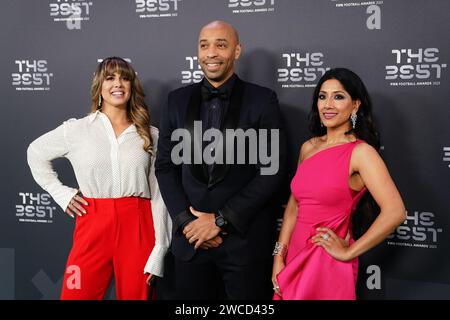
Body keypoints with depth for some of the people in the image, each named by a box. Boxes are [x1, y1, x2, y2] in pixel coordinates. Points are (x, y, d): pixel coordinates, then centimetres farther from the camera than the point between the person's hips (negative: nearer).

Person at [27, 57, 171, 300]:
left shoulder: (150, 135, 7)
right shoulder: (76, 130, 5)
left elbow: (159, 195, 4)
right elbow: (36, 153, 21)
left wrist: (160, 250, -4)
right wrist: (61, 193, 9)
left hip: (138, 227, 1)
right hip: (93, 227, 0)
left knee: (137, 295, 7)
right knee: (76, 294, 0)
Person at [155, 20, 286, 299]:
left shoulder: (262, 100, -3)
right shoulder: (178, 100, 7)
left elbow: (272, 171, -8)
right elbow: (165, 166, 7)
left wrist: (220, 219, -11)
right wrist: (187, 221, -5)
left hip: (245, 238, -2)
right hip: (189, 237, 3)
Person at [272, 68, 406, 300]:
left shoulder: (361, 152, -13)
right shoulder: (308, 147, 6)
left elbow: (395, 213, -23)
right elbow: (294, 206, 10)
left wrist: (348, 252, -15)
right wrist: (279, 257, 2)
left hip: (328, 265, -6)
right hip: (295, 258, 6)